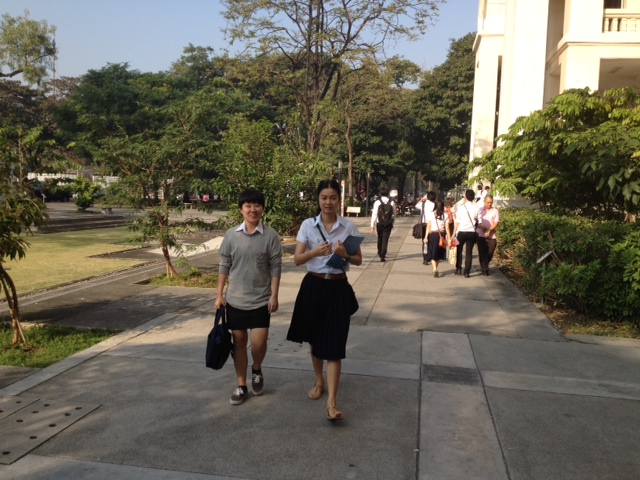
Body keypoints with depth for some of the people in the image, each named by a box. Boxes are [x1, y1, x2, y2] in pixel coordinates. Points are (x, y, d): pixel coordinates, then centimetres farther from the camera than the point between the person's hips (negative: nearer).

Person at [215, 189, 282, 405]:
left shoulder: (271, 235, -7)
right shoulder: (231, 234, -1)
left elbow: (276, 267, -5)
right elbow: (224, 266, 4)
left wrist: (274, 296, -9)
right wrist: (220, 294, 2)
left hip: (261, 300, -2)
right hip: (235, 300, 2)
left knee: (258, 343, -6)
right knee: (239, 342, 10)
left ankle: (257, 370, 28)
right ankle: (241, 386, 26)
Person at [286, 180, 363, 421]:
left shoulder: (349, 226, -1)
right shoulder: (308, 225, -1)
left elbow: (358, 260, 2)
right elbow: (297, 259, -5)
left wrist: (345, 255, -20)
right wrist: (315, 252, -25)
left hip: (338, 288, -1)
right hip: (313, 286, 1)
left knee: (334, 344, -5)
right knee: (315, 339, 16)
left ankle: (332, 401, -4)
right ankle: (319, 381, 40)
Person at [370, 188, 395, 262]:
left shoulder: (377, 202, -7)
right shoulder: (392, 203, -2)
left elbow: (374, 214, -9)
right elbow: (394, 214, 3)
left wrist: (372, 225, -6)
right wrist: (392, 223, 15)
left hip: (379, 223, 1)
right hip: (388, 224, -1)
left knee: (380, 238, 20)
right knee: (385, 239, 1)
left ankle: (380, 253, 39)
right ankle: (382, 256, -6)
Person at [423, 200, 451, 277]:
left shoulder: (431, 214, -3)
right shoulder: (445, 215, 0)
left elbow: (428, 227, -5)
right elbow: (447, 228, -2)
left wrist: (426, 237, -2)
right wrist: (449, 238, 1)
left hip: (433, 235, -2)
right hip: (442, 235, 2)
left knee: (433, 253, 5)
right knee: (438, 253, 18)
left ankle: (435, 269, -15)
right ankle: (435, 269, 30)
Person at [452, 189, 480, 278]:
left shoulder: (461, 207, -9)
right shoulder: (476, 208, -4)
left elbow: (457, 221, -8)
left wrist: (454, 233, -2)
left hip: (461, 232, -1)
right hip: (471, 232, 1)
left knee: (459, 250, 17)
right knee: (469, 252, 6)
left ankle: (458, 268, 17)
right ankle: (467, 272, 6)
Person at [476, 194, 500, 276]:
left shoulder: (495, 211, 5)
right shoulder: (480, 210, 8)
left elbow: (496, 223, -3)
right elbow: (476, 221, 4)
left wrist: (489, 231, -16)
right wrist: (482, 227, -15)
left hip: (491, 236, 0)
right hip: (481, 235, 0)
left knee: (490, 253, 2)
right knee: (482, 253, -2)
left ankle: (485, 266, 28)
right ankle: (484, 269, 6)